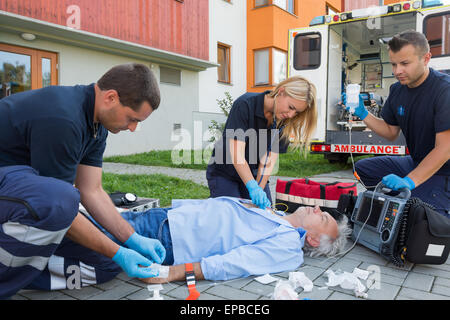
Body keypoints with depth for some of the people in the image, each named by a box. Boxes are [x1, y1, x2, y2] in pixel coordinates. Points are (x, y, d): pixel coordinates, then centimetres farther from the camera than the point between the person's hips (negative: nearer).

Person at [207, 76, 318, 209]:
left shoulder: (283, 121, -9)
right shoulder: (245, 104, -25)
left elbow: (269, 158, -13)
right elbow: (236, 153, -31)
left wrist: (259, 189, -25)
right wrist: (253, 188, -40)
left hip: (254, 174, 4)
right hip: (224, 173, -4)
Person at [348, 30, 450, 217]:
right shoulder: (397, 90, 2)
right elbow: (391, 133, 12)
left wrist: (409, 182, -34)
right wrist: (363, 114, -3)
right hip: (415, 163, 8)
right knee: (362, 168, 6)